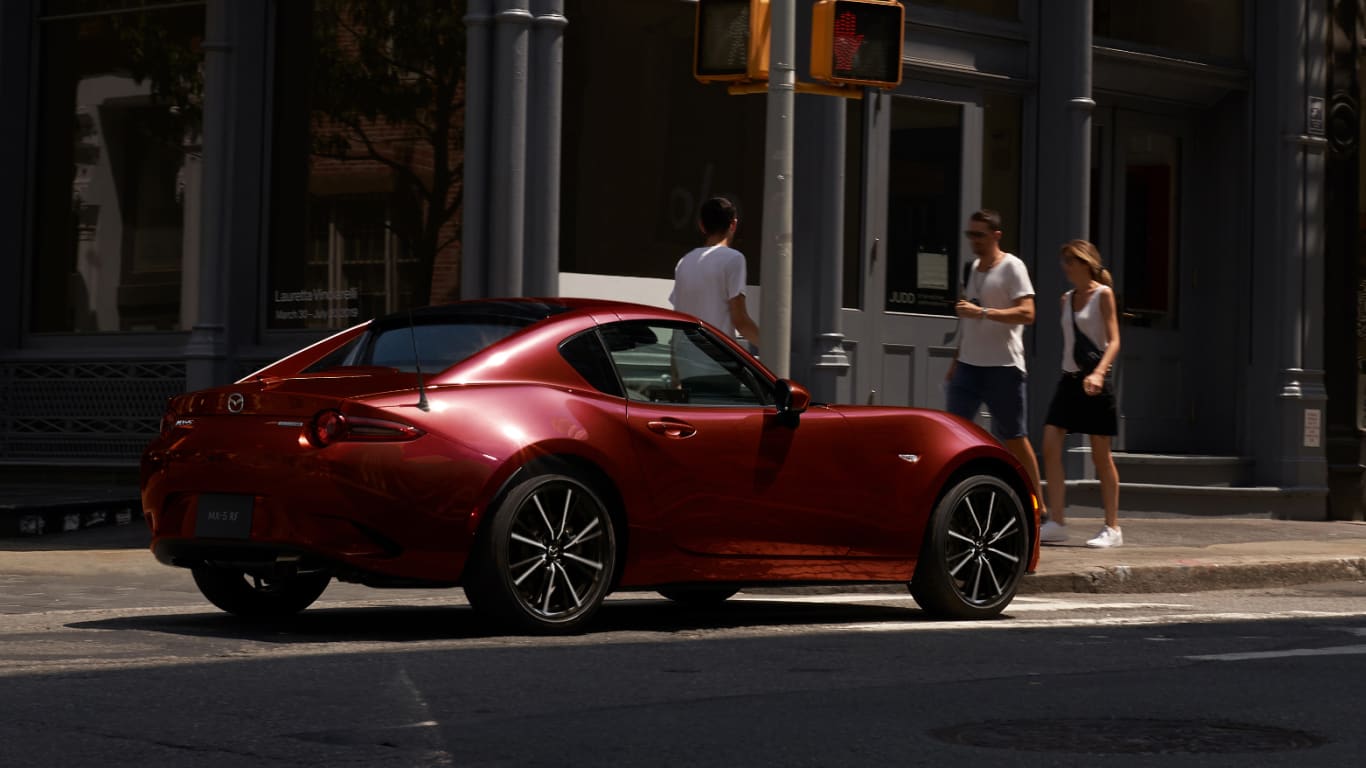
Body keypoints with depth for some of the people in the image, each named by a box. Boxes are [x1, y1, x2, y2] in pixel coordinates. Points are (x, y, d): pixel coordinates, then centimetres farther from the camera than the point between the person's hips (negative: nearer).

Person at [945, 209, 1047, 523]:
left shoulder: (1012, 267, -8)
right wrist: (956, 360, 22)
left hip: (1003, 367, -7)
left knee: (1013, 438, 0)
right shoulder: (974, 268, 16)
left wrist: (982, 312, -27)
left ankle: (1038, 506, 12)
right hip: (968, 365, 7)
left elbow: (1027, 313, -19)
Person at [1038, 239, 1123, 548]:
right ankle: (1056, 523, -5)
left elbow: (1114, 341, -13)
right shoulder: (1067, 299, 14)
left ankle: (1112, 528, 7)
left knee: (1100, 455, -1)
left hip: (1094, 382, -6)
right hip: (1069, 379, 6)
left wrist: (1098, 372, -28)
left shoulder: (1103, 294, -5)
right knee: (1050, 447, -7)